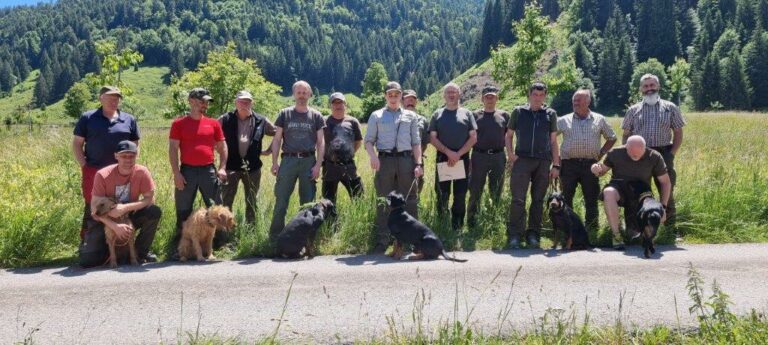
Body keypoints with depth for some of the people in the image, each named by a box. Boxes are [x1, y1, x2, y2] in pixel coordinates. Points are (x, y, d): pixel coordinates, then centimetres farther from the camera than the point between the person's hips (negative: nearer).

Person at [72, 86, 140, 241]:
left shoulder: (129, 120, 8)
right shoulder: (88, 118, 3)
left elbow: (135, 146, 13)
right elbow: (76, 144, 5)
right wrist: (84, 166, -4)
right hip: (93, 171, -2)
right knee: (91, 208, 4)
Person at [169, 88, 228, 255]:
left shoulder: (213, 124, 8)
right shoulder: (179, 124, 2)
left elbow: (222, 147, 11)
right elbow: (173, 149, -2)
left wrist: (222, 168, -1)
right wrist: (176, 173, -10)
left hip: (209, 170, 2)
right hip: (187, 171, -2)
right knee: (183, 211, 4)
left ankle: (219, 244, 15)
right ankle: (177, 248, 14)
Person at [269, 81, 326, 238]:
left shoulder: (316, 116, 7)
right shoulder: (284, 114, 7)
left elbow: (321, 143, 4)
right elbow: (277, 140, 6)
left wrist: (318, 165, -5)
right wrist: (274, 162, -3)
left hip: (308, 161, 1)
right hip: (288, 160, -1)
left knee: (308, 201, 7)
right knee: (281, 200, -2)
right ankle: (274, 236, 7)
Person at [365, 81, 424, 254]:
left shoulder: (410, 116, 15)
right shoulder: (376, 116, 12)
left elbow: (416, 142, 10)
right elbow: (369, 140, 6)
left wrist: (419, 163, -2)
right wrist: (373, 156, -13)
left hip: (406, 160, 1)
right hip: (384, 160, -1)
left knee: (410, 200, 2)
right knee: (384, 201, 1)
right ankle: (382, 242, 4)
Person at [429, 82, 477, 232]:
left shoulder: (466, 113, 8)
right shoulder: (437, 114, 9)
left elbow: (473, 138, 2)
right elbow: (433, 138, 2)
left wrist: (458, 154, -11)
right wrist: (448, 152, -12)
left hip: (462, 159, 0)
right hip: (443, 158, 0)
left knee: (460, 196, 1)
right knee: (442, 195, 2)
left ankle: (457, 228, 10)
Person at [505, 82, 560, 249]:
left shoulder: (550, 114, 10)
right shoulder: (518, 112, 8)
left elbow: (553, 141, 11)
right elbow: (509, 135, 14)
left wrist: (556, 165, 6)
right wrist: (510, 154, -3)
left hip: (543, 162, 2)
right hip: (522, 160, -2)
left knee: (538, 200, 5)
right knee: (518, 199, -8)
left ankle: (533, 235, 13)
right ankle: (514, 236, -3)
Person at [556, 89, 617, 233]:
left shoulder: (599, 120, 9)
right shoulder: (564, 120, 6)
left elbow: (612, 138, 20)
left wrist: (601, 153, 9)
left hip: (590, 164, 1)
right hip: (569, 164, -1)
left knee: (591, 198, 4)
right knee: (566, 197, 0)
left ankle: (591, 227, 15)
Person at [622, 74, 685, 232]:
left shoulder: (670, 108, 8)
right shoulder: (633, 110, 10)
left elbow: (678, 133, 8)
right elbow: (626, 135, 10)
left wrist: (672, 154, -3)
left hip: (664, 153, -1)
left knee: (667, 191, 2)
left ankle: (670, 227, 10)